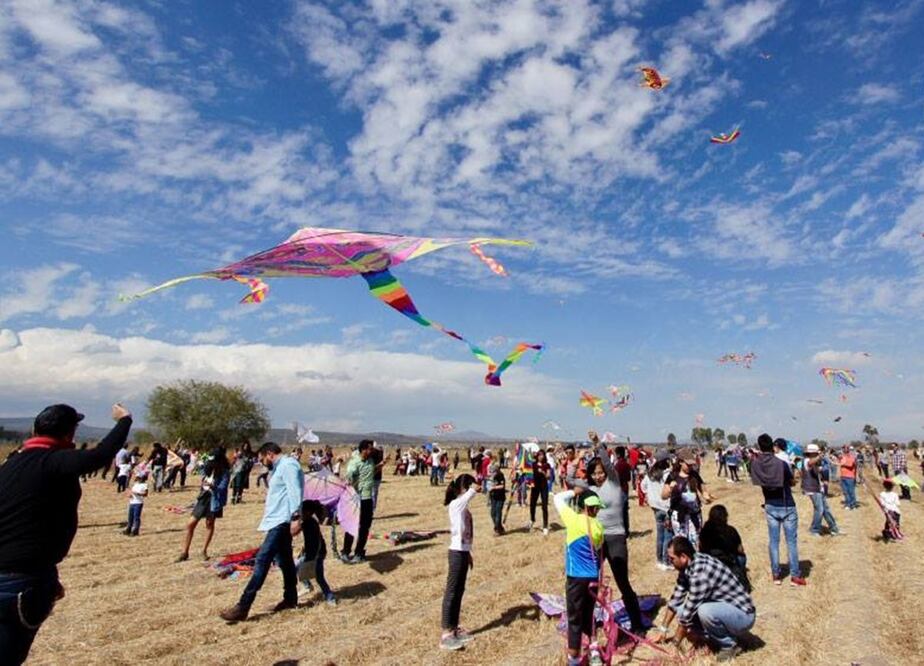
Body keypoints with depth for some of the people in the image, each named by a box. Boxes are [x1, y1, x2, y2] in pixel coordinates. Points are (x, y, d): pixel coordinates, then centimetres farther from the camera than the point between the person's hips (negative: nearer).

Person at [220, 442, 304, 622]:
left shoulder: (288, 464, -12)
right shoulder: (280, 467, 22)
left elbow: (295, 492, -21)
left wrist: (296, 518, -27)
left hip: (282, 520, -11)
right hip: (278, 520, 11)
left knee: (262, 560, -13)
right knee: (284, 560, 16)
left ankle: (243, 607, -14)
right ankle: (290, 598, 25)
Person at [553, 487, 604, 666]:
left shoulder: (573, 519, -12)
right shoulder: (598, 527, 0)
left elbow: (557, 498, 1)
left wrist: (574, 492, 10)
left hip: (576, 577, -5)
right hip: (593, 577, 5)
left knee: (575, 619, 4)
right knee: (588, 615, 21)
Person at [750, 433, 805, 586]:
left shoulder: (756, 464, -7)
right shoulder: (782, 463, -18)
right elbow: (793, 482, -4)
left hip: (770, 507, 3)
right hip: (787, 507, -3)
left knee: (773, 541, 11)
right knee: (791, 542, 7)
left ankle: (776, 575, 17)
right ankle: (795, 576, 13)